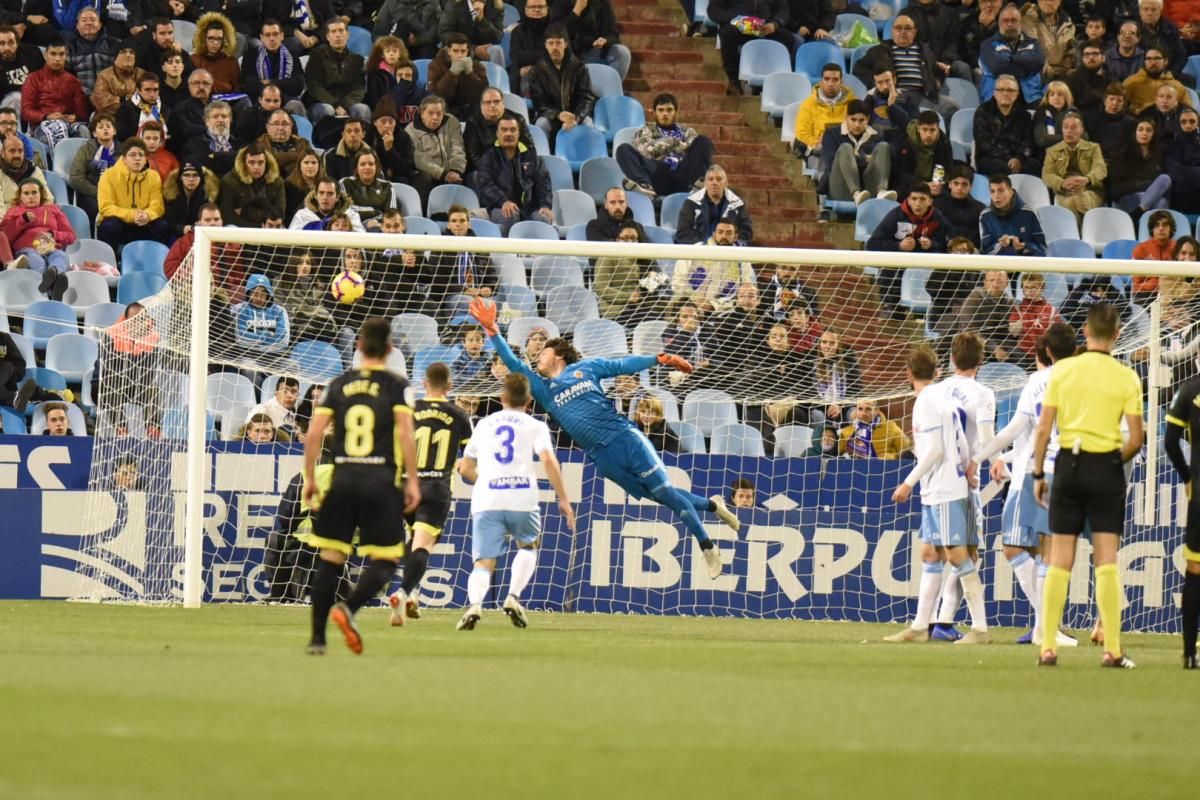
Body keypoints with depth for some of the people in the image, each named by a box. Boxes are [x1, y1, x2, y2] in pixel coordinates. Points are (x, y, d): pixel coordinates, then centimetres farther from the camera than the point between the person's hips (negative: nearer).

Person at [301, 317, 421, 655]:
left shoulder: (339, 385, 9)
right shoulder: (397, 386, 1)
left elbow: (314, 434, 4)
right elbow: (405, 434, -10)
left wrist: (309, 478, 12)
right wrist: (412, 481, -6)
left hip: (343, 478, 3)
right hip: (381, 481, -3)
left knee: (330, 559, 9)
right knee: (384, 560, 4)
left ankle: (317, 637, 6)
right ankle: (348, 608, -21)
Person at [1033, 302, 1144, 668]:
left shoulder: (1063, 370, -1)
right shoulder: (1126, 378, -3)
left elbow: (1043, 429, -1)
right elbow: (1136, 440, -5)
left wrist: (1038, 474, 7)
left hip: (1069, 464, 1)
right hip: (1106, 467, -1)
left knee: (1060, 562, 5)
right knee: (1107, 562, 1)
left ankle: (1048, 647, 3)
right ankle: (1112, 649, -4)